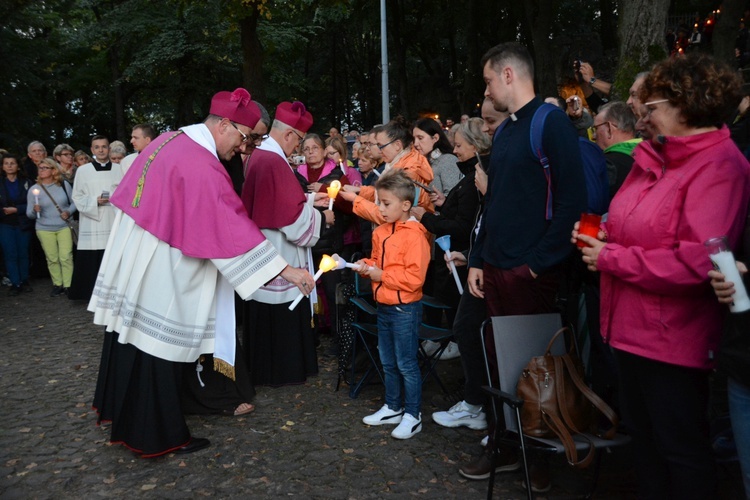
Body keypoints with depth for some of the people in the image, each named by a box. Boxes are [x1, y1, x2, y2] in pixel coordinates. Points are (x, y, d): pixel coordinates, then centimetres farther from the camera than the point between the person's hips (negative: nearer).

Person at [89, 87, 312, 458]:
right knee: (157, 345, 3)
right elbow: (233, 227, -27)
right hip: (160, 273, -9)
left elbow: (133, 195, 14)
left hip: (130, 262, 9)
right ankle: (159, 436, 19)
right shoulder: (201, 168, -24)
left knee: (132, 333, 21)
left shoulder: (168, 140, 4)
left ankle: (118, 408, 41)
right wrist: (285, 269, -25)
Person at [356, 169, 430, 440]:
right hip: (384, 306, 8)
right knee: (388, 362, 18)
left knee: (406, 364, 3)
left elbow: (414, 277, -23)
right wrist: (367, 266, 0)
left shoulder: (414, 235, -18)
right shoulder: (381, 232, 7)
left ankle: (412, 416, 17)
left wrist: (382, 275, -18)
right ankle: (392, 408, 34)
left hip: (405, 309, -8)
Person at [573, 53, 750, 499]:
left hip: (674, 337, -9)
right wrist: (601, 235, 0)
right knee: (644, 435, 22)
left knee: (681, 448, 8)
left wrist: (611, 259, -19)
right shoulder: (655, 157, 10)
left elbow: (698, 261, -27)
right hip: (635, 326, 9)